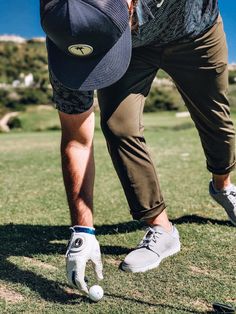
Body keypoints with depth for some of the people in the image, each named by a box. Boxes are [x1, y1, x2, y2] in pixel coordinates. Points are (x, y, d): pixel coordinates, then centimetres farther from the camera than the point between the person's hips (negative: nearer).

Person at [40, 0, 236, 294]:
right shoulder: (66, 37, -36)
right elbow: (76, 141, -31)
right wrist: (82, 231, -33)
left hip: (193, 25, 1)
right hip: (133, 48, 0)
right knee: (119, 127, -22)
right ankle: (161, 228, -6)